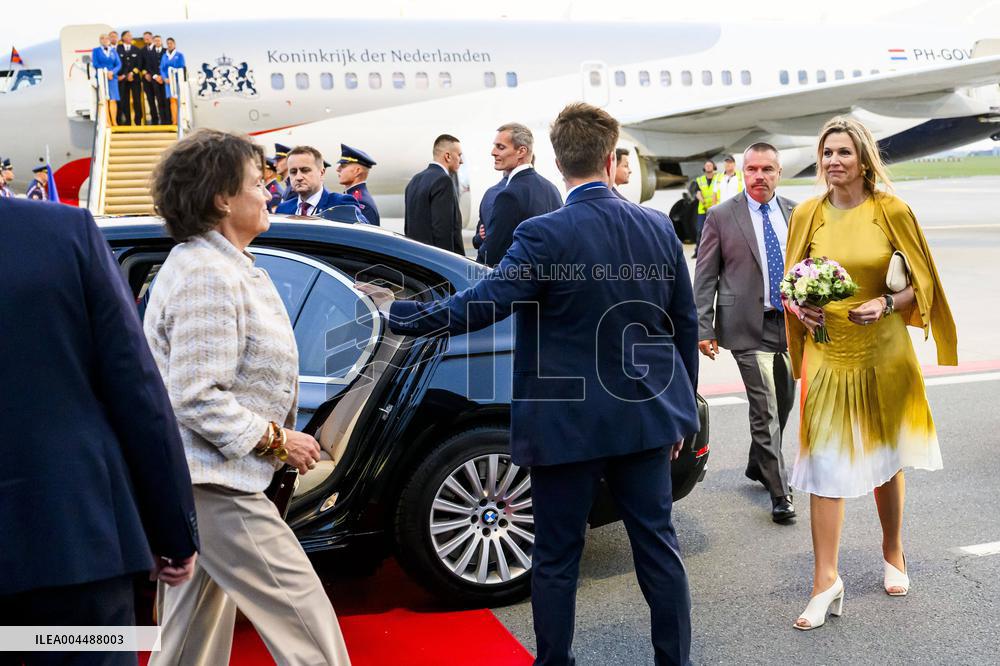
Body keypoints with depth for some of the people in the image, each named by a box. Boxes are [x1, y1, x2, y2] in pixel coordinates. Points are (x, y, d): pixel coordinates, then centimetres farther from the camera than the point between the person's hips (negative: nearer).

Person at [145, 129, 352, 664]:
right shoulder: (208, 277, -19)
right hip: (214, 484, -11)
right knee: (302, 611, -4)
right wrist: (275, 440, -16)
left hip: (198, 478, 11)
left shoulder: (211, 263, 14)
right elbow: (196, 399, -24)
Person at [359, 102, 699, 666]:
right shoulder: (659, 227, 1)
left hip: (569, 424, -5)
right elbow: (686, 325, 7)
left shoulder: (546, 235, -17)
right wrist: (683, 407, 18)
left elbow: (480, 305, -19)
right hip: (647, 416, 5)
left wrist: (398, 313, -7)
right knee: (658, 545, 15)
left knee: (557, 558, 10)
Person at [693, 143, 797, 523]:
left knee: (784, 402, 17)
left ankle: (758, 464, 40)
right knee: (765, 409, -6)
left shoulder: (796, 214, 7)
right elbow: (705, 277, -3)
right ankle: (779, 492, 4)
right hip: (749, 325, -5)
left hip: (790, 322, 5)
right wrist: (703, 328, -8)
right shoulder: (721, 216, -4)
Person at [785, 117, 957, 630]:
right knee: (825, 464, -3)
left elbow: (922, 283, 1)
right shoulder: (807, 214, 0)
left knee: (886, 458, 13)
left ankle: (892, 554, 35)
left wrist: (886, 304, -16)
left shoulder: (891, 211, -4)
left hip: (883, 352, 0)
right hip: (828, 352, 1)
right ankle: (826, 580, 5)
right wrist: (801, 309, -11)